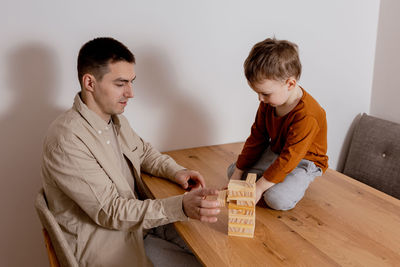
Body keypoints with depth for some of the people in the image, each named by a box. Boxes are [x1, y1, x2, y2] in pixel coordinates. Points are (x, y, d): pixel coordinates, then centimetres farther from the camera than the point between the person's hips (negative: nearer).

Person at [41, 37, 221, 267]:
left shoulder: (114, 118, 1)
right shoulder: (66, 141, -26)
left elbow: (144, 151, 18)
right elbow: (110, 211, -27)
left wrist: (176, 171, -2)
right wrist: (181, 207, -36)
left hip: (138, 216, 8)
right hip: (105, 241, -7)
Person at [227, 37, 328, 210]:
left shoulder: (306, 116, -33)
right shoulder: (268, 103, -7)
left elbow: (289, 158, -31)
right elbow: (256, 138, 1)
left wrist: (259, 186, -28)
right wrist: (238, 173, 0)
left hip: (303, 161, -8)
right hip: (275, 153, 8)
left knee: (277, 199, -31)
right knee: (232, 171, 1)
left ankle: (297, 183, 1)